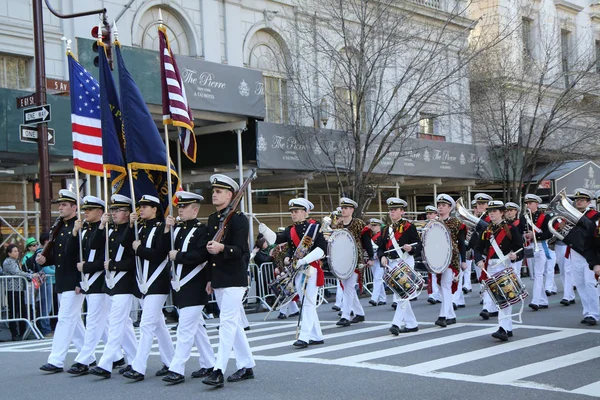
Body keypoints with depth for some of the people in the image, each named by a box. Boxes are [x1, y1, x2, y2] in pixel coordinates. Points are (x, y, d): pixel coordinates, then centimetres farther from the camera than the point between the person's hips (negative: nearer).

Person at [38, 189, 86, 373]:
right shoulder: (59, 228, 14)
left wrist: (81, 282, -21)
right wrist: (44, 260, -1)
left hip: (74, 283, -9)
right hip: (61, 282, 9)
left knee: (65, 319, -7)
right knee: (74, 320, 14)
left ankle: (56, 361, -5)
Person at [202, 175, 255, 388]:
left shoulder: (238, 218, -10)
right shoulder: (212, 219, 14)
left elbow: (240, 250, -17)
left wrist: (222, 248, -35)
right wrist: (210, 279, 18)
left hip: (234, 279, -8)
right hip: (218, 280, 8)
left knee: (227, 323, -10)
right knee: (234, 324, 13)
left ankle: (219, 371, -12)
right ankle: (246, 366, 22)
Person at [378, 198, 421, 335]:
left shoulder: (409, 227, -3)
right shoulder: (387, 230, 15)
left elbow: (418, 244, -7)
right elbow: (380, 248, 14)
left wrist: (411, 248, -28)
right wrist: (382, 257, -6)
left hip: (405, 262, -7)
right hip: (392, 264, 7)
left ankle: (396, 323, -18)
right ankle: (411, 324, 20)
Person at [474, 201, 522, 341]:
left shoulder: (511, 229, -1)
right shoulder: (486, 230, 12)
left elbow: (520, 247, -2)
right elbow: (479, 248, 10)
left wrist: (515, 255, -22)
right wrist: (479, 260, -8)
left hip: (505, 266, -5)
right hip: (491, 267, 5)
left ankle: (503, 329, -20)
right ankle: (508, 328, 19)